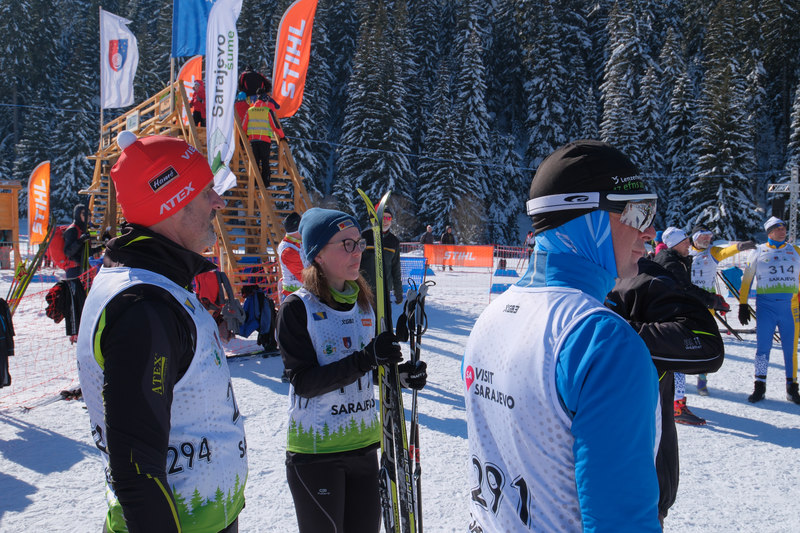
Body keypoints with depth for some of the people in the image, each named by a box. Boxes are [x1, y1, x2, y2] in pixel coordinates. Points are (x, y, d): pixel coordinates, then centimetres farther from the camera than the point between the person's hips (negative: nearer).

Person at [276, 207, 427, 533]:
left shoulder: (365, 302, 5)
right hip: (315, 448, -5)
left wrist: (401, 373, -4)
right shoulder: (297, 308, -13)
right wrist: (365, 359, -28)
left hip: (363, 442, 6)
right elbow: (303, 381, -19)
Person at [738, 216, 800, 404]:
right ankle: (760, 385, 8)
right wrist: (743, 304, 4)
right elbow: (747, 278, 10)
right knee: (763, 345, -1)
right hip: (765, 305, -1)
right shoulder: (759, 251, 8)